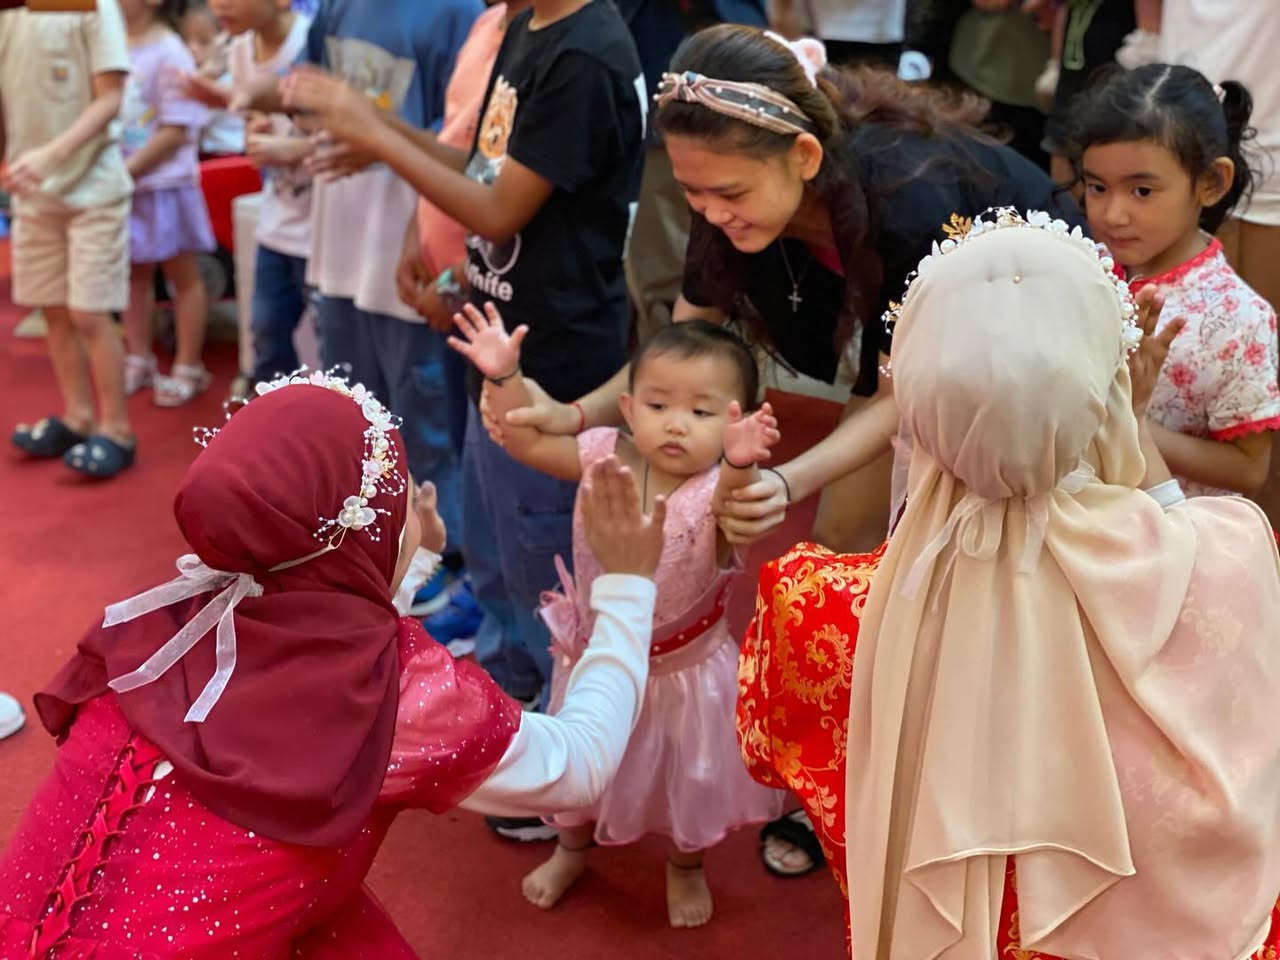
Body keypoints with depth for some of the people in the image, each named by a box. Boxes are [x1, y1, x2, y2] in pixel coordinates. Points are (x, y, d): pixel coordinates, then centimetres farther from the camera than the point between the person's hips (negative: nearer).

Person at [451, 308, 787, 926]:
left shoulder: (718, 487, -30)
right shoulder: (607, 455, -17)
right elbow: (529, 443, -13)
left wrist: (740, 462, -76)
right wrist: (504, 376, -28)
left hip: (685, 670, -3)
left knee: (689, 779, 18)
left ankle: (685, 867, 51)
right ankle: (571, 851, 57)